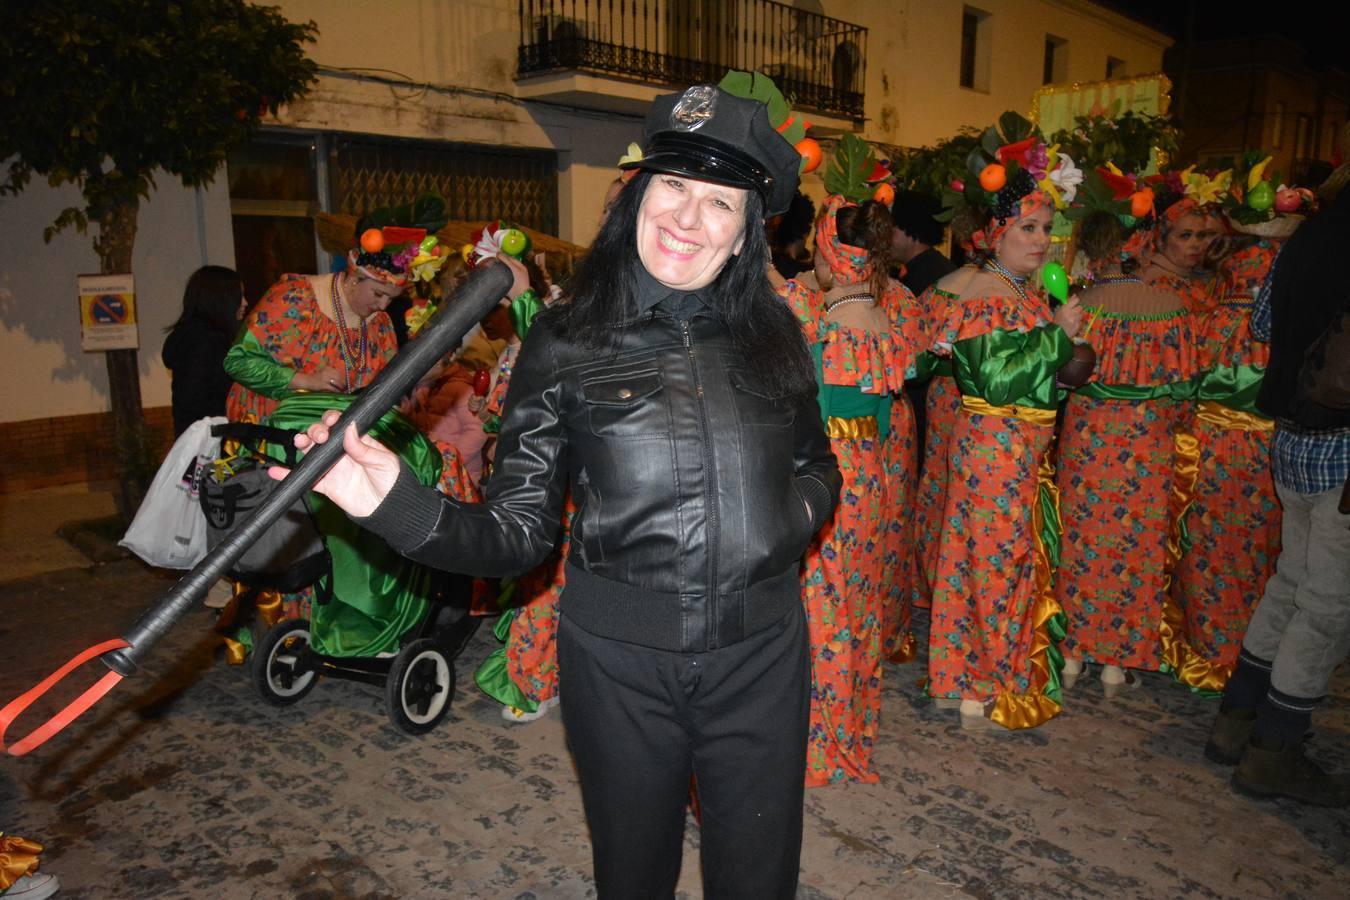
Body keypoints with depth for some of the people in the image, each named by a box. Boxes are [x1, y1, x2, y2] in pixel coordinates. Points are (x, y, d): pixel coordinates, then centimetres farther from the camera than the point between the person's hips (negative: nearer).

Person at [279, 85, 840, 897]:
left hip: (761, 652, 2)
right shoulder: (566, 342, -8)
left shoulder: (774, 335, -1)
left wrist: (799, 510, -7)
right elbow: (519, 533, -10)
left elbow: (818, 464, 15)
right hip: (620, 655, -1)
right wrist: (398, 504, -26)